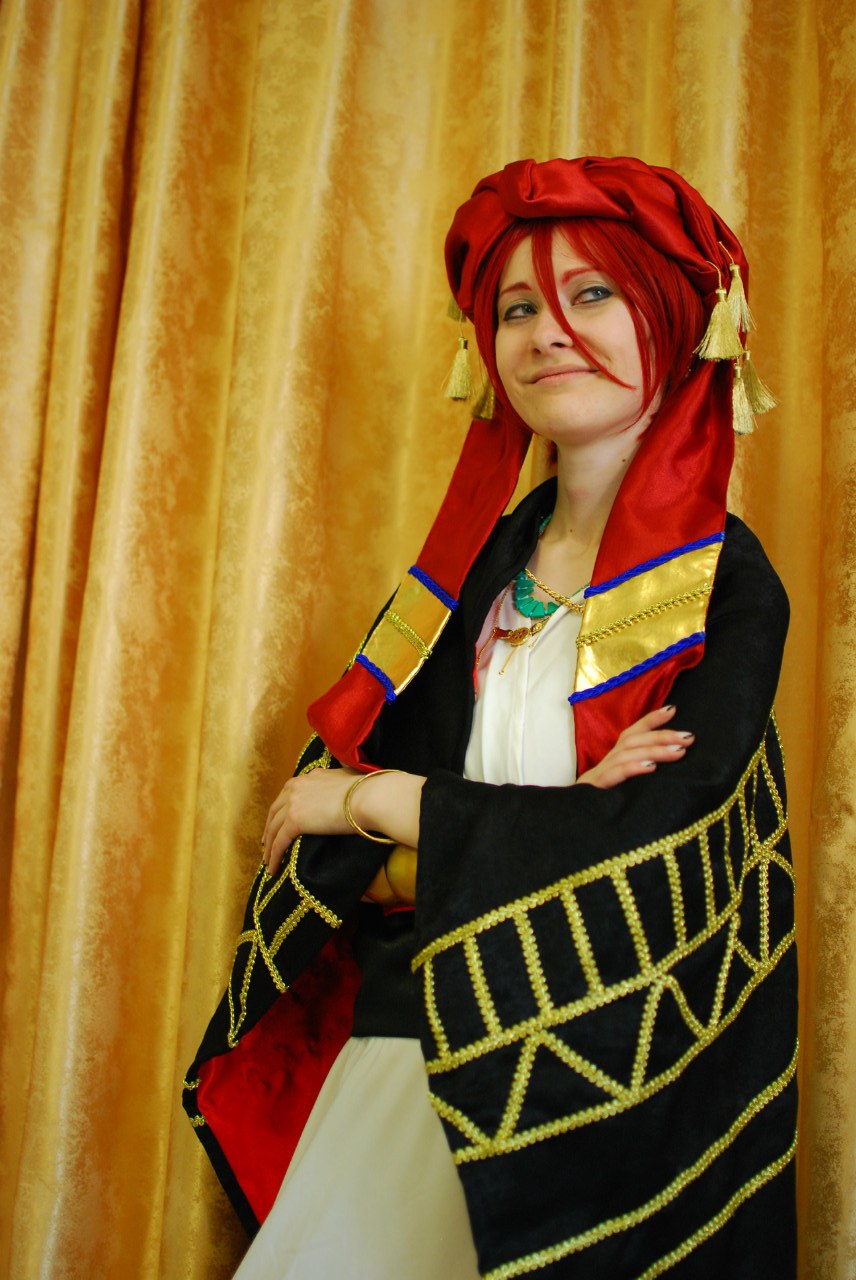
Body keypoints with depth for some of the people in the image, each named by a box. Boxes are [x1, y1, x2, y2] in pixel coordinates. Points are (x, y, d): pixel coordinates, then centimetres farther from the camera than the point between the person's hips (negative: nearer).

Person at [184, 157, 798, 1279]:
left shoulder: (728, 585, -8)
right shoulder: (482, 561, 5)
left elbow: (665, 848, -18)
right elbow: (324, 794, -1)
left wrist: (381, 804, -10)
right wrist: (552, 823, -18)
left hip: (592, 1086, -4)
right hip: (393, 1050, 4)